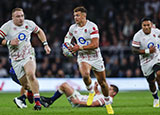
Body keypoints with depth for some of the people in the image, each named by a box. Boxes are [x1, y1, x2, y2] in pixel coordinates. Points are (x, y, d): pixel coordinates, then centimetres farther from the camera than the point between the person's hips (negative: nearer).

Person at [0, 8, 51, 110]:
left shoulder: (29, 24, 2)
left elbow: (39, 31, 21)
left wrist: (45, 44, 15)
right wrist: (9, 42, -21)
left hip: (28, 55, 0)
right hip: (16, 59, 0)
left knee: (30, 74, -28)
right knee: (25, 84, 0)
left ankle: (37, 102, -27)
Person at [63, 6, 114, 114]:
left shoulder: (92, 26, -17)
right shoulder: (73, 28, 0)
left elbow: (95, 44, -23)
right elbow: (68, 37, 24)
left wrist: (80, 47, -24)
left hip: (95, 56, -2)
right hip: (83, 57, 2)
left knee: (102, 82, 7)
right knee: (85, 75, -30)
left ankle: (108, 103, 29)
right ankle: (91, 92, -1)